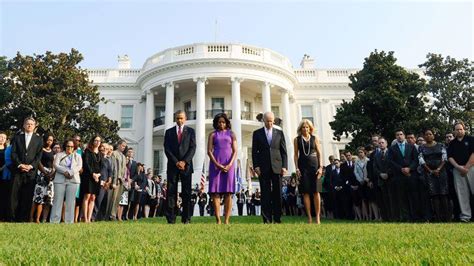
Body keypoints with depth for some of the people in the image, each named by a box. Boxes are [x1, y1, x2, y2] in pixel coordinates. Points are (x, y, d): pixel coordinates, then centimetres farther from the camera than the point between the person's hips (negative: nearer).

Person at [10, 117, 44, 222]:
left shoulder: (38, 139, 12)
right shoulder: (17, 137, 14)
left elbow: (39, 155, 4)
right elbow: (13, 153, 5)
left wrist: (30, 166, -10)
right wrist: (20, 165, -9)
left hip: (31, 171, -1)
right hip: (18, 170, 1)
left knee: (28, 197, -2)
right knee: (15, 195, -3)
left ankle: (24, 219, 2)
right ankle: (15, 218, 3)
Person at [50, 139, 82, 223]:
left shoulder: (78, 156, 17)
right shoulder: (59, 155, 16)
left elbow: (79, 166, 2)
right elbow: (56, 165, 0)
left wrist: (71, 173, -14)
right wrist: (65, 172, -14)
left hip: (73, 180, 0)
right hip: (60, 180, 0)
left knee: (70, 201, -2)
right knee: (58, 200, -4)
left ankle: (69, 221, -1)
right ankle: (55, 221, -2)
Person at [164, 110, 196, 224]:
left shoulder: (190, 131, 10)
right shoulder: (169, 132, 13)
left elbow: (192, 148, 1)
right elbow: (167, 149, 4)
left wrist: (184, 162, -11)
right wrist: (176, 162, -9)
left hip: (186, 165, -1)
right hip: (172, 165, 1)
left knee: (186, 192, -1)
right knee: (171, 192, -2)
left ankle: (186, 219, 1)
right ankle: (171, 219, -2)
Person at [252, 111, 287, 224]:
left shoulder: (279, 133, 11)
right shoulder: (257, 133, 9)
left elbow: (284, 151, 8)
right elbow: (254, 151, 6)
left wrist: (284, 166, -1)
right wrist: (256, 166, -4)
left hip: (277, 167, 1)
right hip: (263, 168, -1)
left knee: (277, 194, 2)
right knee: (265, 195, 0)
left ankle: (277, 219, 10)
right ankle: (267, 220, 4)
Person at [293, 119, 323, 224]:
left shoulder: (315, 138, 9)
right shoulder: (297, 139, 8)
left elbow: (319, 153, 7)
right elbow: (296, 154, 7)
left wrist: (320, 167, -3)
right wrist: (297, 168, -3)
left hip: (314, 165, 0)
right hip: (303, 167, 0)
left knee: (316, 191, -3)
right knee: (305, 192, -1)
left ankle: (318, 217, 0)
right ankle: (309, 217, 3)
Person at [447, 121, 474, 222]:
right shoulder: (452, 143, 15)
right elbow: (450, 157, 8)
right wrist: (459, 167, -7)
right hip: (457, 169, 3)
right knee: (462, 192, -1)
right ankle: (465, 215, 1)